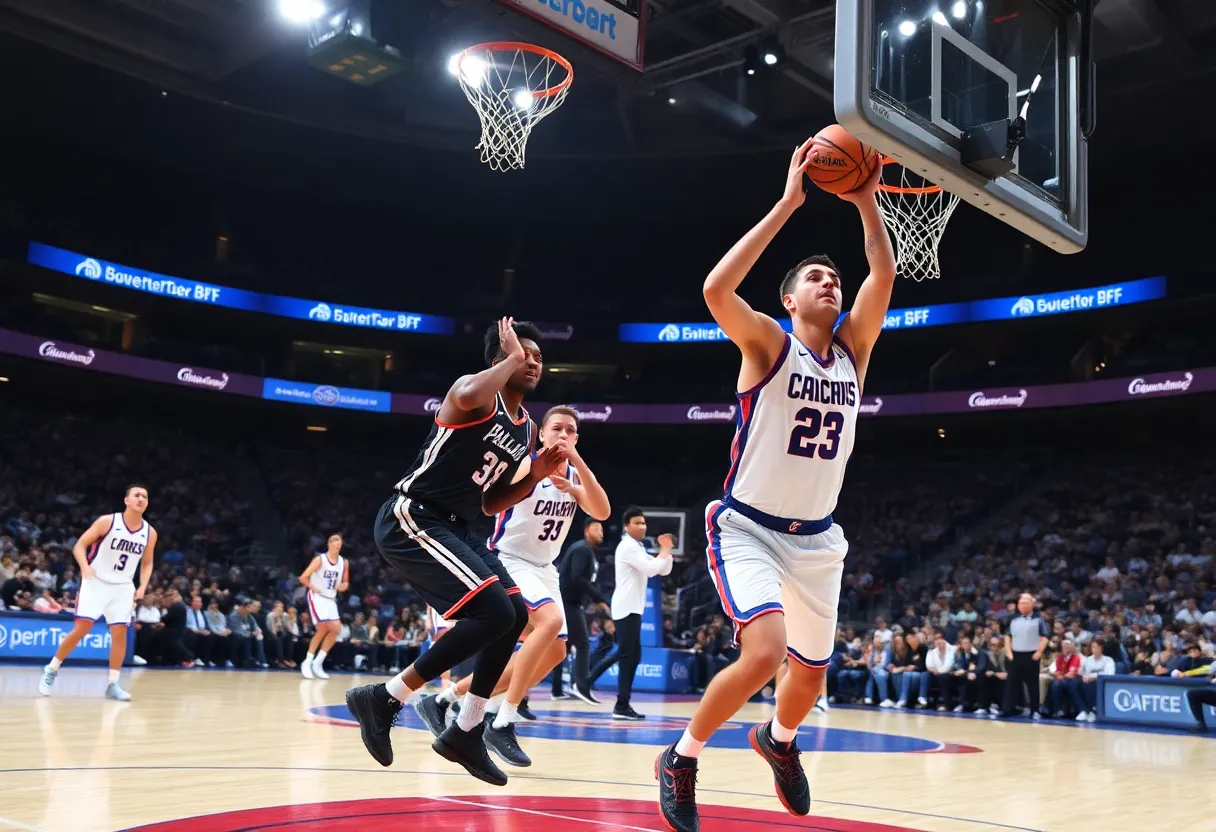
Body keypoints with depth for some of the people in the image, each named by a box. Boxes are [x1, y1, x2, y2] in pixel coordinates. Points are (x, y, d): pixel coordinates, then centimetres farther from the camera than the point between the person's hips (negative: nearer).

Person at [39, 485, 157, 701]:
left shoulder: (150, 533, 0)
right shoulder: (107, 521, -11)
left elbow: (147, 563, 13)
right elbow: (79, 545, -8)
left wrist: (142, 587, -3)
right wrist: (85, 566, -27)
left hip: (123, 587, 4)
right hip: (96, 582, -3)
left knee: (120, 633, -4)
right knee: (81, 629, -10)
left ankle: (112, 684, 4)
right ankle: (51, 670, 10)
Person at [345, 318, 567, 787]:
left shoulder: (525, 429, 15)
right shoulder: (478, 392, -11)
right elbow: (467, 398, -40)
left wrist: (535, 477, 5)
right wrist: (510, 357, -22)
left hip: (454, 527, 10)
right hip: (411, 521, -10)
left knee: (515, 616, 8)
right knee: (494, 612, -20)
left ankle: (464, 734, 18)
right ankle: (383, 699, -9)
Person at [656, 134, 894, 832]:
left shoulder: (852, 349, 3)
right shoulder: (769, 343, -11)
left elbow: (885, 277, -8)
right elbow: (716, 289, -29)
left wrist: (865, 202, -15)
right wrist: (789, 203, -27)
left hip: (816, 538, 6)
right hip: (748, 528, -6)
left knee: (812, 669, 16)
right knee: (764, 652, -25)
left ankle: (779, 740, 51)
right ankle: (682, 760, -1)